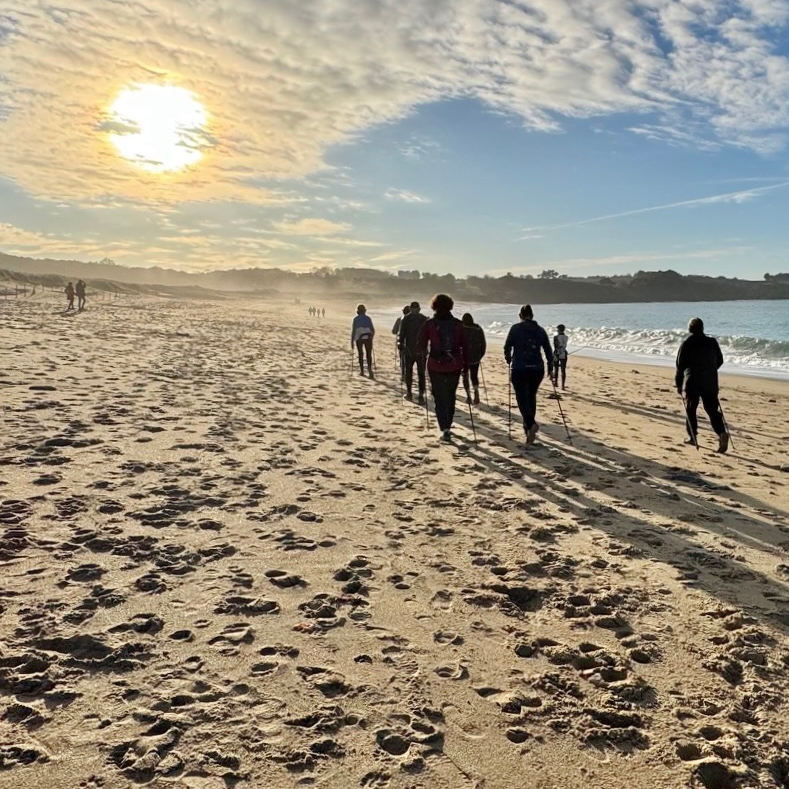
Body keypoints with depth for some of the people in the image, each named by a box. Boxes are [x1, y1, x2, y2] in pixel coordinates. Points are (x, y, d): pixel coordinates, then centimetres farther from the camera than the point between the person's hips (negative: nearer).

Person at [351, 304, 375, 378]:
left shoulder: (356, 319, -1)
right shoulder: (368, 318, 4)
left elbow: (353, 330, -6)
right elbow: (372, 329, 4)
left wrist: (352, 341, -1)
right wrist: (372, 336, 20)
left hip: (359, 338, 0)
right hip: (368, 337, 0)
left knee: (360, 354, 14)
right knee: (369, 354, 1)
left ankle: (362, 371, 18)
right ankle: (370, 369, -21)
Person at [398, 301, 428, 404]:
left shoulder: (405, 318, -1)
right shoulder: (425, 319, 2)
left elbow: (401, 334, -5)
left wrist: (400, 348, 0)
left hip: (409, 349, 0)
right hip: (421, 350, 1)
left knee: (408, 372, 15)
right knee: (421, 373, 2)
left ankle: (409, 393, 20)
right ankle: (421, 396, -5)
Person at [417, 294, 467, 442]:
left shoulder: (429, 324, -5)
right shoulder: (457, 324, 1)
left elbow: (420, 346, -3)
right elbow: (464, 346, 2)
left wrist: (424, 353, 18)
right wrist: (465, 363, 10)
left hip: (436, 365, -2)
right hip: (454, 365, 2)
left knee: (440, 398, 4)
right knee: (450, 396, 18)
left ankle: (445, 430, -7)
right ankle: (447, 426, 27)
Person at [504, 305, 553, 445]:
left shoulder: (516, 329, -3)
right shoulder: (540, 330, 7)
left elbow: (507, 347, -2)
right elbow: (548, 351, 7)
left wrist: (509, 360, 18)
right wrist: (550, 369, 15)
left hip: (519, 369, -3)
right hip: (537, 369, 4)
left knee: (522, 398, 0)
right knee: (531, 397, 20)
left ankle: (531, 424, -23)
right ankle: (528, 425, 26)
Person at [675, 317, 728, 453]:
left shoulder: (686, 344, -6)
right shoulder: (712, 342, 5)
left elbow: (680, 365, -5)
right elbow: (720, 360, 15)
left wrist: (678, 384, 3)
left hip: (691, 382, -3)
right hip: (710, 382, 3)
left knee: (690, 409, 12)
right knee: (712, 410, 6)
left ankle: (692, 437, 14)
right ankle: (722, 433, -14)